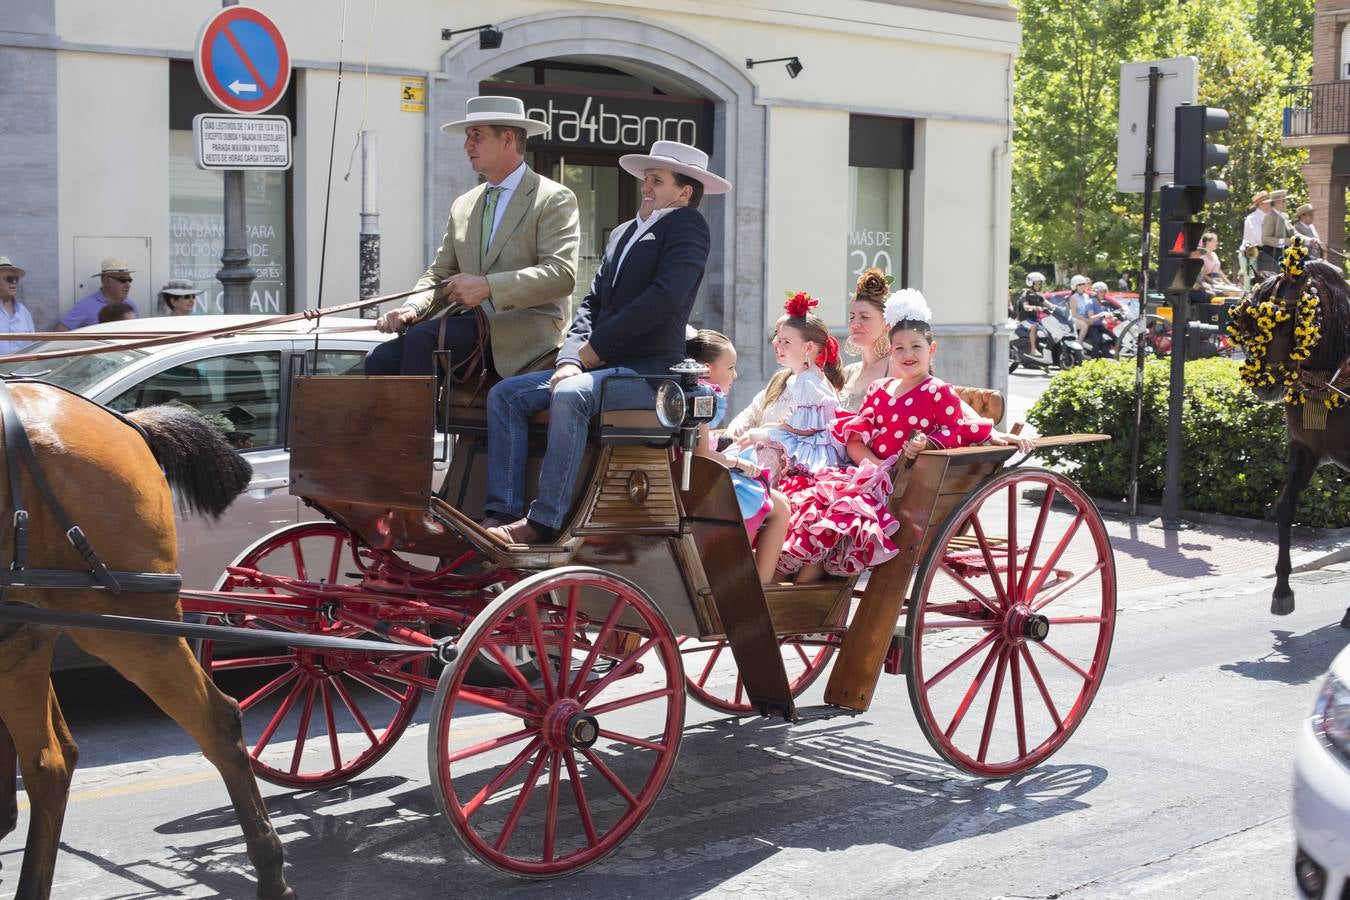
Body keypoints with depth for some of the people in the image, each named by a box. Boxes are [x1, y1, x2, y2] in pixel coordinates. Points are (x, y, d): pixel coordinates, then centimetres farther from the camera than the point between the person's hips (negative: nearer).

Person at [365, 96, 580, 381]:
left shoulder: (554, 199, 0)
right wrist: (412, 307, -3)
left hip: (526, 326, -6)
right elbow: (439, 274, 20)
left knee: (423, 337, -29)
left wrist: (487, 286, -21)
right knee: (381, 359, -18)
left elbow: (561, 274, -13)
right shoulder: (463, 206, 22)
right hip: (471, 325, 6)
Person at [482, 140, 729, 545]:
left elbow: (663, 299, -17)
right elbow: (592, 302, 16)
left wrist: (592, 349, -12)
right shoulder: (622, 233, 22)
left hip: (649, 371, -8)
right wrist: (571, 358, -3)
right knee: (505, 395, -7)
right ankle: (502, 512, -15)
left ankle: (543, 521, -30)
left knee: (569, 396, -35)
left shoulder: (687, 224, -4)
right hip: (601, 367, 9)